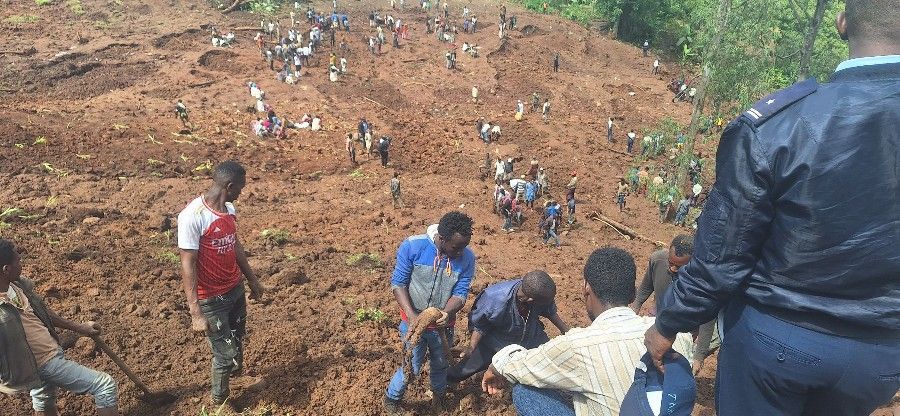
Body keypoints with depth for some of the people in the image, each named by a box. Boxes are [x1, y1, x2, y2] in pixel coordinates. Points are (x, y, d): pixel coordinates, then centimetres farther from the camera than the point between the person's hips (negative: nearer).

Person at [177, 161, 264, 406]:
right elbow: (188, 267, -25)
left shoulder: (229, 208, -1)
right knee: (225, 353, 6)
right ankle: (219, 400, 31)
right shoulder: (193, 216, -26)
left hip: (236, 288, 7)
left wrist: (252, 279, 20)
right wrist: (196, 313, -27)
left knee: (238, 339, 25)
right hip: (211, 299, -7)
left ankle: (234, 369, 52)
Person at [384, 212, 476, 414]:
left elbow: (460, 293, -14)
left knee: (440, 365, 23)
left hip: (443, 324, 3)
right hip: (414, 321, -3)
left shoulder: (467, 258, -17)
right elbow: (398, 283, -18)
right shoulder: (413, 246, -24)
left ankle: (438, 396, 55)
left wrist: (446, 313, -35)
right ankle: (391, 399, 37)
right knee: (412, 367, 6)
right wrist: (412, 317, -28)